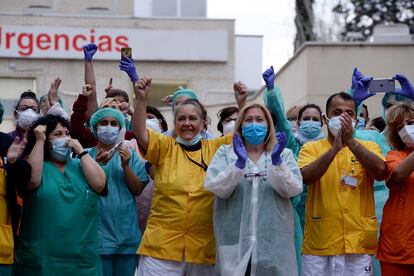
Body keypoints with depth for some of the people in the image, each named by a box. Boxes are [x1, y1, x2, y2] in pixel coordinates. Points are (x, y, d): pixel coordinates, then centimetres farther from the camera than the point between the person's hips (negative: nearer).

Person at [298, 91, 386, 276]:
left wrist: (350, 142, -23)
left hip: (358, 245, 1)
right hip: (318, 245, -1)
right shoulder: (311, 148, 5)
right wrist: (335, 148, -24)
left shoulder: (369, 147, 8)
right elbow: (306, 177, -14)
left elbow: (379, 171, -13)